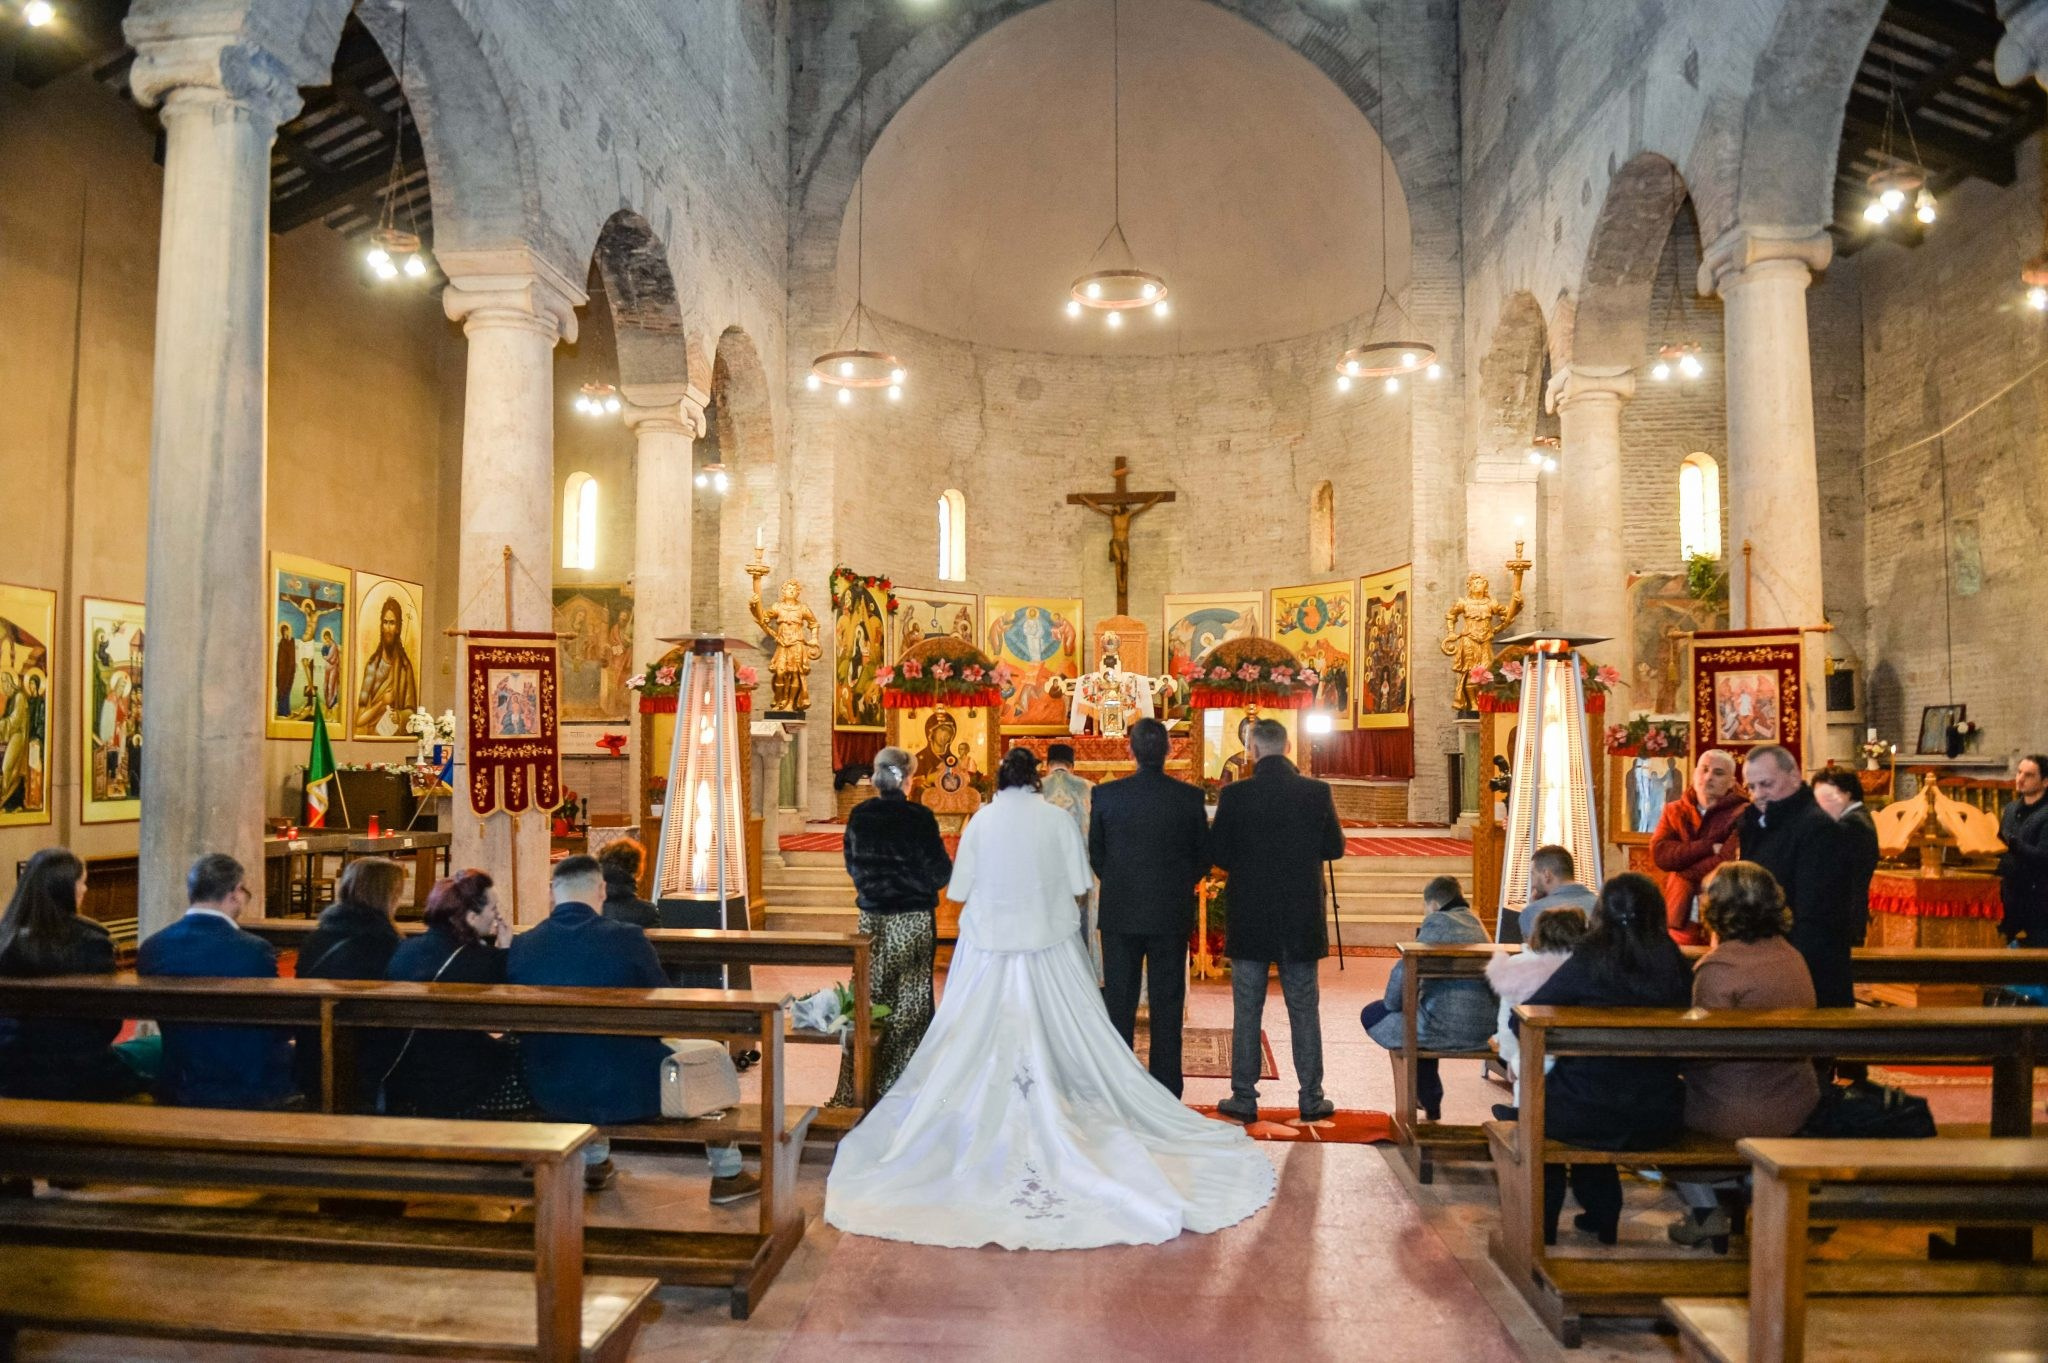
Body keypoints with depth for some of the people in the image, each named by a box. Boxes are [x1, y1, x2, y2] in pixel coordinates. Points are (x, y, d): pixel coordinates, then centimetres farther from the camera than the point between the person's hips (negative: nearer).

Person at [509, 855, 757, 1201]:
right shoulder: (627, 938, -16)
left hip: (551, 1097, 4)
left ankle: (595, 1163, 50)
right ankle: (727, 1175, 31)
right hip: (630, 1093, -4)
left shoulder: (520, 946, -7)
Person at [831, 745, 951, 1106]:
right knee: (910, 1001, 6)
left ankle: (858, 1086, 18)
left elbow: (852, 865, 10)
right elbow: (939, 873, -10)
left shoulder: (859, 816, -2)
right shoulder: (919, 818, -14)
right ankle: (900, 1082, 12)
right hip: (913, 918, -4)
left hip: (871, 918, 4)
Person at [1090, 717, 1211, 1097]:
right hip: (1172, 914, 0)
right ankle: (1166, 1091, 12)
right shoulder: (1190, 797, -7)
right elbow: (1204, 857, 2)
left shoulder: (1106, 794, -7)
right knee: (1167, 1004, 8)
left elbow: (1095, 854, 3)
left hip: (1120, 913, 0)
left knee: (1119, 1002, 9)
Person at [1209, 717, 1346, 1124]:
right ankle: (1311, 1099, 17)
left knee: (1247, 1011, 8)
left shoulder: (1235, 795, -12)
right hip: (1302, 920, 1)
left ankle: (1244, 1098, 12)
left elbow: (1218, 854, -6)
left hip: (1249, 919, -1)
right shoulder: (1317, 792, -7)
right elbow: (1335, 848, 3)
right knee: (1304, 1010, 11)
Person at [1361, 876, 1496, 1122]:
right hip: (1483, 1028, 8)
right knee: (1422, 1006, 36)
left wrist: (1392, 1005, 4)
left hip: (1447, 1028, -8)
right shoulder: (1475, 923, 16)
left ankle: (1429, 1099, 23)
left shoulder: (1437, 922, -7)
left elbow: (1405, 971, -14)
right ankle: (1429, 1101, 41)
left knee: (1372, 1014, 13)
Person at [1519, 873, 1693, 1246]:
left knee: (1539, 1101, 27)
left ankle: (1543, 1225, 35)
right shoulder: (1674, 965, -5)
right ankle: (1602, 1216, 44)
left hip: (1591, 1120, -4)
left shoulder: (1588, 963, -15)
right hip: (1658, 1121, 4)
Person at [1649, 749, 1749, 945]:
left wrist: (1681, 864, -6)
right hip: (1681, 918, 4)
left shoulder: (1742, 814, -5)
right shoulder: (1674, 811, 11)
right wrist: (1709, 847, -16)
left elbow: (1728, 863, -18)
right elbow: (1659, 853, -6)